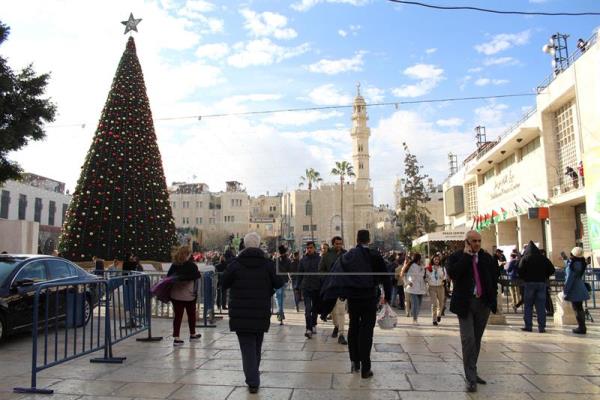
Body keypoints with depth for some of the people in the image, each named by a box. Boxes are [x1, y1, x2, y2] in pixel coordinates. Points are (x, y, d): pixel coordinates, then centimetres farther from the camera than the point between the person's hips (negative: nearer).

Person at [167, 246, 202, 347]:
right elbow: (197, 276, -13)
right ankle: (192, 334, 31)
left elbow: (168, 278, 3)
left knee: (178, 315, 6)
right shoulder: (191, 265, -11)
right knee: (191, 314, 16)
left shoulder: (174, 265, 1)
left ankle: (176, 338, 1)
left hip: (175, 294, 3)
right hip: (189, 294, -3)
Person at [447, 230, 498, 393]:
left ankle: (472, 372, 26)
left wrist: (492, 299, 5)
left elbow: (494, 279, 11)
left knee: (477, 340, 13)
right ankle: (470, 378, -2)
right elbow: (452, 273, -20)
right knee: (468, 340, -8)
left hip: (483, 303, 4)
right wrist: (466, 256, -16)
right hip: (465, 303, -4)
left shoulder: (487, 257, 7)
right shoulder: (456, 256, -3)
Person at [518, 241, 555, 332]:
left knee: (528, 305, 6)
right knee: (541, 306, 5)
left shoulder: (525, 258, -2)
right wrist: (544, 277, 15)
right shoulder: (543, 258, 6)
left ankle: (528, 326, 4)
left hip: (529, 283, -2)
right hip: (541, 283, 2)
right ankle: (541, 327, 5)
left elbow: (520, 271, -12)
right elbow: (552, 270, 5)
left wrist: (524, 278, 5)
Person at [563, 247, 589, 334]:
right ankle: (582, 326, 24)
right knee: (579, 308, 17)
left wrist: (566, 290, -14)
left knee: (577, 309, -3)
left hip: (574, 290, -9)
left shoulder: (573, 264, -21)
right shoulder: (581, 263, 7)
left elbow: (570, 278, -21)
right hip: (580, 289, 9)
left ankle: (581, 328, 0)